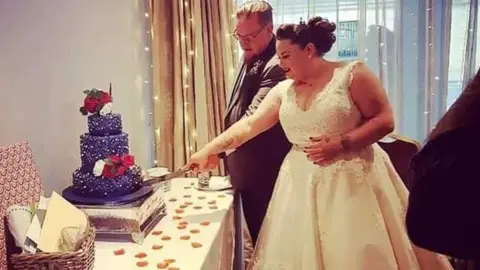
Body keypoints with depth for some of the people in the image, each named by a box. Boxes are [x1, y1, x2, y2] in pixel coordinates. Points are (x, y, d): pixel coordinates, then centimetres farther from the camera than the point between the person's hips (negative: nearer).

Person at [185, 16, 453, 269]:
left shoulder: (352, 74, -6)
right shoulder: (283, 90, 7)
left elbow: (384, 121, -10)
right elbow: (249, 125, 4)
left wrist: (341, 143, -21)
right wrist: (207, 151, -1)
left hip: (352, 182, -4)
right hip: (303, 186, 5)